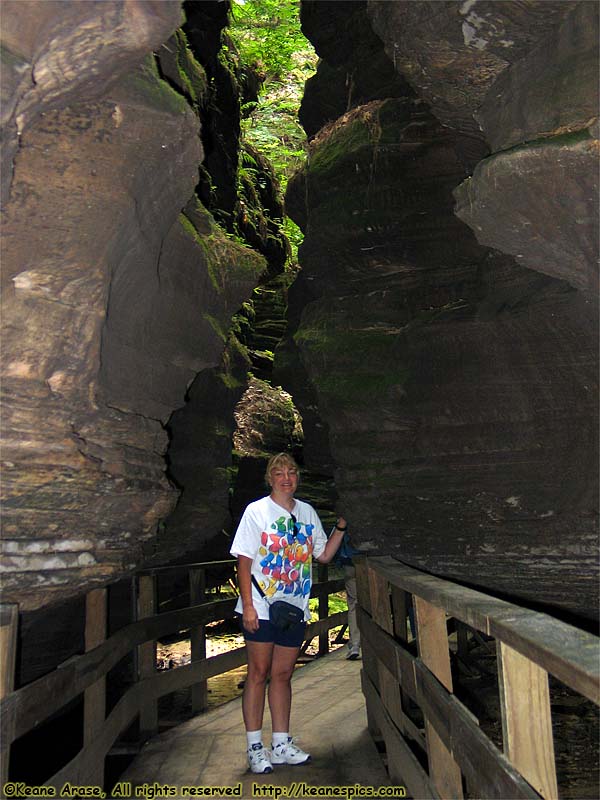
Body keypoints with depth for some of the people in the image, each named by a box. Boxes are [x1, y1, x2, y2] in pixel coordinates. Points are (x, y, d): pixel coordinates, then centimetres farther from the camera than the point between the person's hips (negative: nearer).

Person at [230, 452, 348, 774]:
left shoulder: (307, 513, 9)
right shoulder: (257, 511, -5)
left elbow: (324, 555, 15)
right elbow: (244, 560, -8)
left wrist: (340, 527, 1)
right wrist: (248, 605, -14)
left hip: (295, 608, 4)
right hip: (261, 608, -4)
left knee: (282, 675, 12)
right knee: (258, 674, 3)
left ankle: (281, 744, 22)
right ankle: (255, 747, 14)